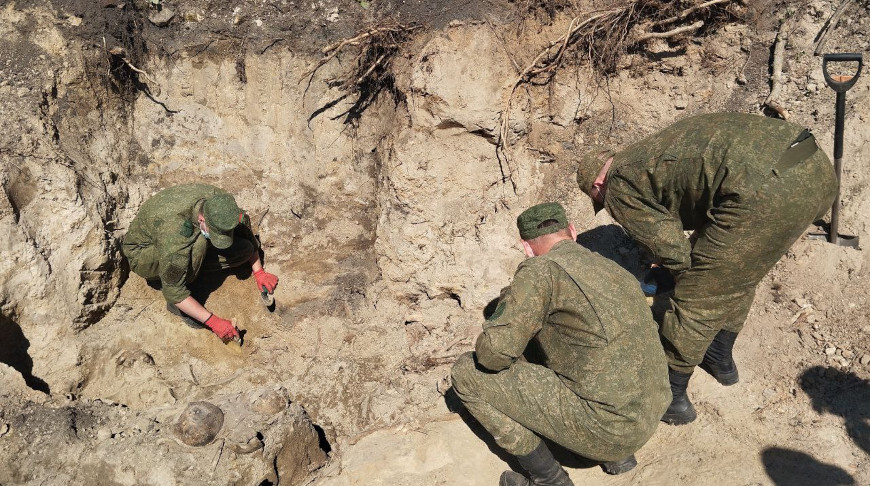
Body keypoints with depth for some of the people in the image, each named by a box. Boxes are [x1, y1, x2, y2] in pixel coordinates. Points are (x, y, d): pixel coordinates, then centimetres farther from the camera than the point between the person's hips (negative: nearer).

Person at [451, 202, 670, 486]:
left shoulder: (539, 270, -12)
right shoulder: (612, 268, 12)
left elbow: (493, 352, -18)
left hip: (605, 427, -8)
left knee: (467, 373, 0)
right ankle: (619, 453, 21)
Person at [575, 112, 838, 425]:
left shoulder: (620, 188, 7)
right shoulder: (653, 151, 32)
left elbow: (671, 250, 2)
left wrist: (679, 266, 23)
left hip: (766, 189, -9)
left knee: (698, 296, 9)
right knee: (740, 274, 30)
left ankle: (671, 396, 25)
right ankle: (721, 358, 49)